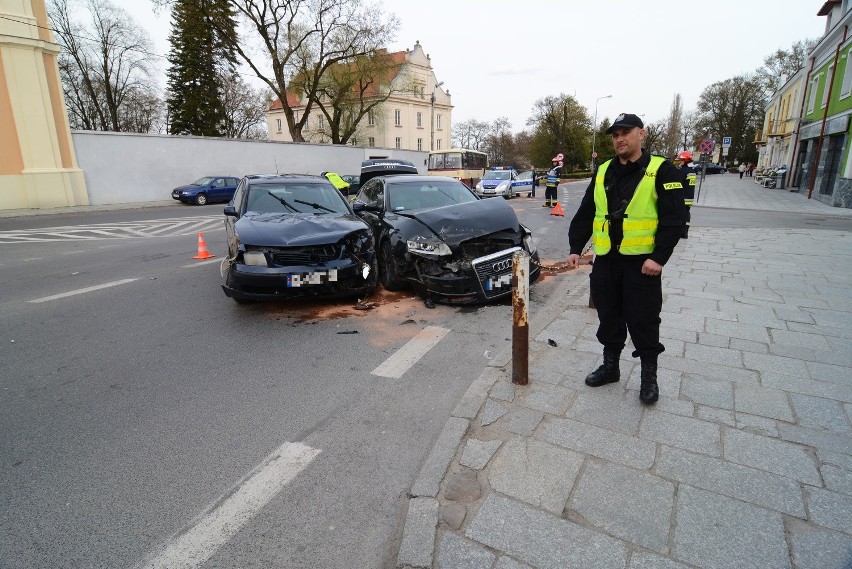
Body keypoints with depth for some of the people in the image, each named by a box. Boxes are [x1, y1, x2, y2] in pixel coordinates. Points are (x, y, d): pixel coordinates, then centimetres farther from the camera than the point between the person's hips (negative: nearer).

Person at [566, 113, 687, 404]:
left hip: (642, 263, -4)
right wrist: (575, 248, 3)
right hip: (605, 261, 5)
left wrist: (659, 257, -18)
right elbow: (585, 214, 11)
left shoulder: (662, 170, -4)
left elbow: (674, 218, -10)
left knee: (643, 322, 3)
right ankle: (610, 366, 31)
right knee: (609, 318, 14)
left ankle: (649, 375, 22)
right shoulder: (603, 172, 11)